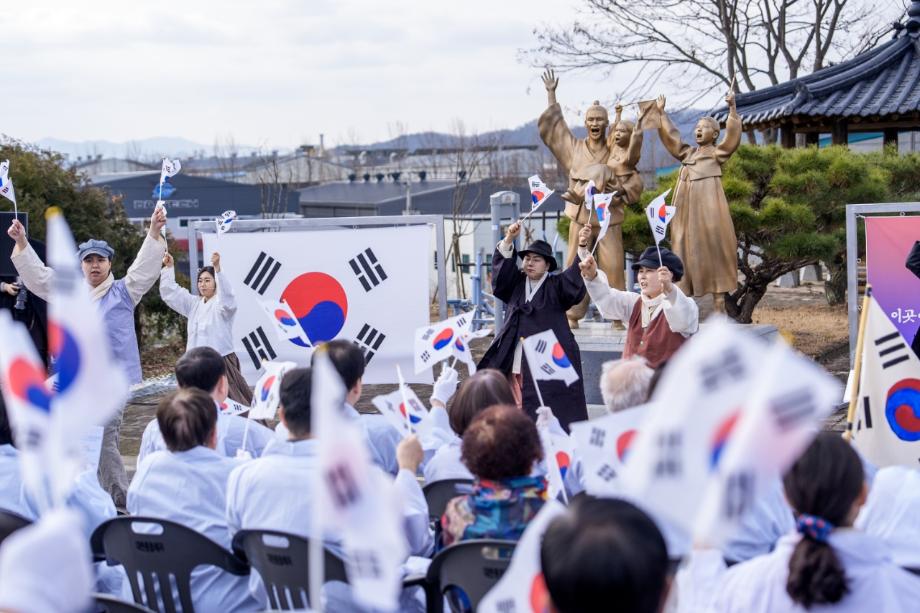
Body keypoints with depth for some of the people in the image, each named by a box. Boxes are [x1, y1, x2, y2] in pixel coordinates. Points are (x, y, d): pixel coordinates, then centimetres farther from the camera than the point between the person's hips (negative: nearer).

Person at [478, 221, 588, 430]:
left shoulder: (556, 286, 5)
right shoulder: (516, 284, 15)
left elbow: (576, 279, -10)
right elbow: (502, 268, 2)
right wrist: (509, 240, -13)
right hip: (515, 364, 3)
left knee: (550, 418, -7)